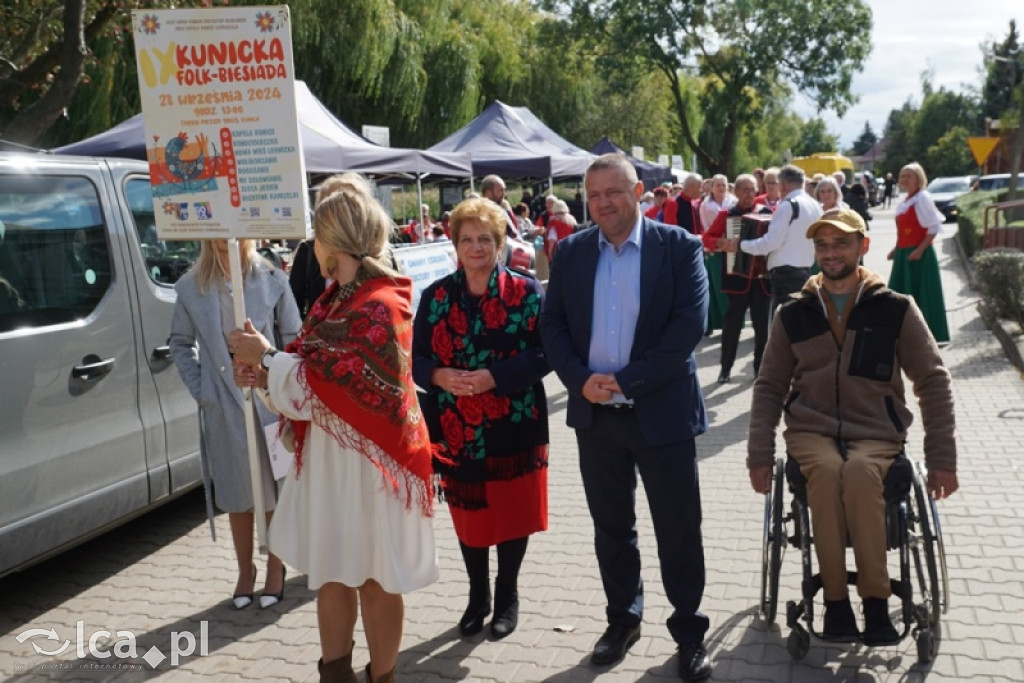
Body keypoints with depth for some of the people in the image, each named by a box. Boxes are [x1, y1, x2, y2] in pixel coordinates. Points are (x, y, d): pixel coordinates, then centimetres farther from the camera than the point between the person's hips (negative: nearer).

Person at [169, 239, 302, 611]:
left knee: (274, 487, 9)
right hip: (223, 407, 1)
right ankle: (245, 571, 32)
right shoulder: (191, 287, 1)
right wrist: (198, 388, 0)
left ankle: (275, 569, 29)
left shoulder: (272, 280, -3)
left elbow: (293, 336, 1)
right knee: (237, 492, 13)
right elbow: (180, 342, 9)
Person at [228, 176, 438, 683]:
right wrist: (263, 371, -7)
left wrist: (267, 357, -15)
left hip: (367, 462, -8)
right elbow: (311, 371, 10)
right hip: (327, 456, 8)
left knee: (373, 578, 7)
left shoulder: (380, 308, -18)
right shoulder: (334, 300, 9)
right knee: (330, 573, 17)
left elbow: (328, 385, -23)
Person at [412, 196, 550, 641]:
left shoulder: (525, 292, -4)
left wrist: (494, 377, -21)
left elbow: (545, 353, -9)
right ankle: (478, 596, 33)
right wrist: (439, 376, -17)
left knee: (512, 512, 9)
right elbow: (416, 358, 4)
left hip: (514, 426, -2)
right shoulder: (435, 296, 4)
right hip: (456, 429, 2)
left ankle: (507, 598, 30)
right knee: (468, 514, 13)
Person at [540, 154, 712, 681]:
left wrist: (627, 381, -17)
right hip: (594, 412, 3)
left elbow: (689, 326, -13)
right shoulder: (571, 252, 5)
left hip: (662, 411, -3)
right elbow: (551, 324, 4)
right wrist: (580, 379, -12)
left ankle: (689, 631, 25)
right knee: (611, 527, 16)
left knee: (678, 530, 7)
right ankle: (622, 619, 34)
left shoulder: (680, 247, -5)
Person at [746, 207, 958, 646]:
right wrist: (760, 454, 1)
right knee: (827, 469, -33)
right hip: (810, 430, 1)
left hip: (876, 433, -1)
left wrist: (941, 457, -1)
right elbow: (769, 388, 10)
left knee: (860, 473, -34)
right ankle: (835, 600, -21)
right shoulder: (793, 315, 6)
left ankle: (876, 601, -20)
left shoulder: (895, 309, 2)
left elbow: (933, 382, 4)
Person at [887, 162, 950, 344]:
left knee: (921, 294, -4)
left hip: (919, 254, -8)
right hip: (903, 254, 8)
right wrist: (896, 249, 10)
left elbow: (935, 227, -15)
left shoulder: (923, 198, -10)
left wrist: (920, 249, -21)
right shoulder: (904, 203, 14)